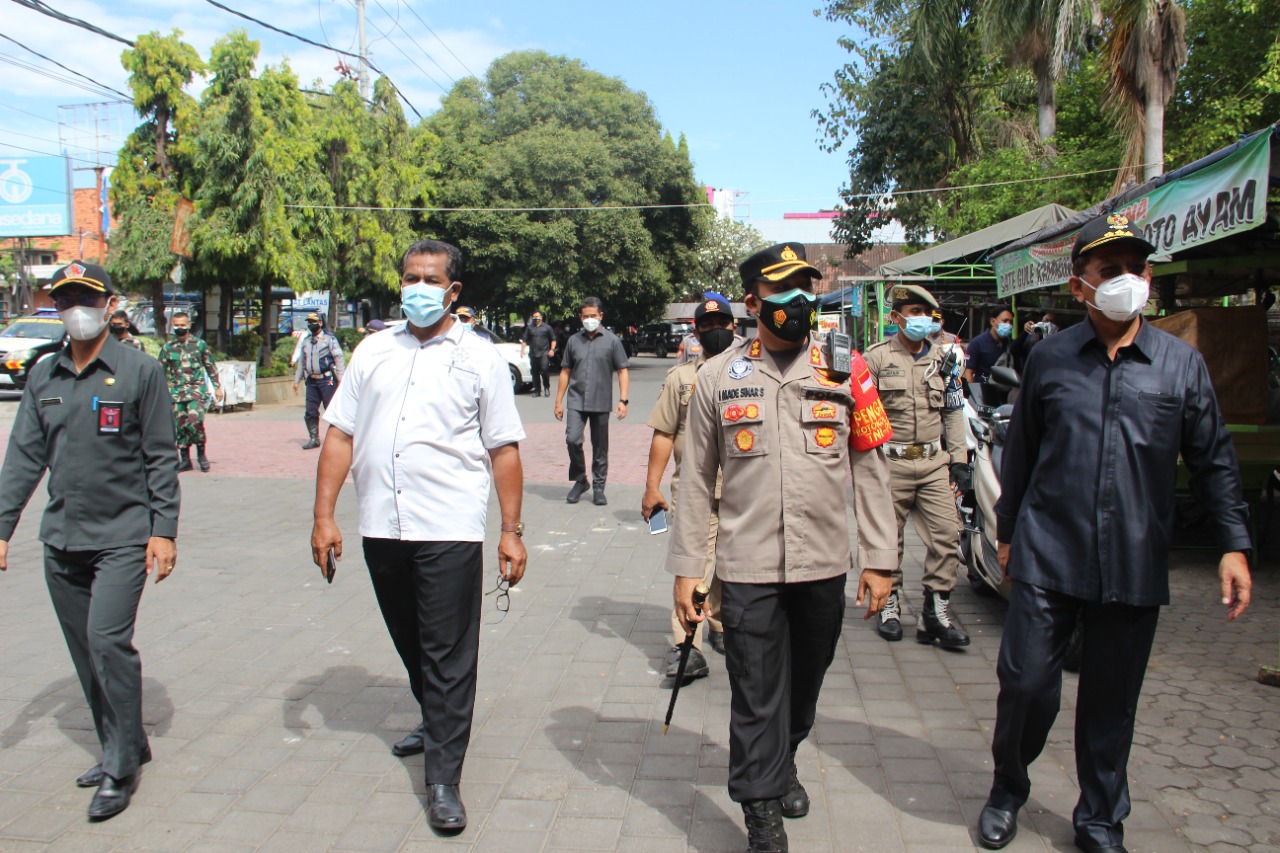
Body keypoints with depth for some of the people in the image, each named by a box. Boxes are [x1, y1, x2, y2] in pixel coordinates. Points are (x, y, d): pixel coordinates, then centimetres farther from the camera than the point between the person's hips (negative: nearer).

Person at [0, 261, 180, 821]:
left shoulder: (139, 371, -3)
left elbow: (161, 458, -4)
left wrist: (164, 530, -9)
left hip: (122, 536, -5)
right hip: (61, 539, 5)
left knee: (108, 640, -13)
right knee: (86, 653, 10)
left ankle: (120, 770, 0)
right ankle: (124, 749, 27)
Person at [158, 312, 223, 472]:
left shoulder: (200, 344, 5)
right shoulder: (167, 347, 9)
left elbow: (211, 367, 11)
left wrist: (217, 387, 9)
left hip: (196, 389, -3)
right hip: (176, 391, 3)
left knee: (195, 421, -19)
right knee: (180, 426, 3)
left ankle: (201, 453, -1)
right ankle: (184, 459, 14)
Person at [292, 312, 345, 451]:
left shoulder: (329, 338, -3)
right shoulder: (306, 341, 15)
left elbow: (339, 359, -7)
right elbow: (301, 362, 21)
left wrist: (340, 379, -14)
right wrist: (296, 380, 19)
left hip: (327, 380, -6)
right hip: (312, 381, 6)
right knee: (310, 412, 5)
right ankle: (313, 439, 15)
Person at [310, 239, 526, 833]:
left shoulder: (480, 359, 2)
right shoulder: (372, 352, 10)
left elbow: (504, 450, 1)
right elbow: (340, 435, 9)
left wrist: (511, 531, -4)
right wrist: (323, 514, 2)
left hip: (450, 532, -4)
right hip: (381, 528, 4)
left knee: (449, 656, 0)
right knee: (410, 645, 19)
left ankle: (443, 779, 11)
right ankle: (435, 722, 44)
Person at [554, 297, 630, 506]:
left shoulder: (611, 341, 2)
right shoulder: (573, 341, 9)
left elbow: (623, 371, 1)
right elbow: (565, 371, 14)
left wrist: (623, 399, -9)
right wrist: (559, 401, 10)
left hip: (601, 403, -1)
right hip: (576, 401, 1)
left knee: (600, 447, 6)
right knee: (573, 440, -14)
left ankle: (598, 487, 19)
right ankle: (580, 481, 7)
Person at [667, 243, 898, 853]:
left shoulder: (847, 369, 1)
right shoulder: (718, 377, 0)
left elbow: (871, 470, 3)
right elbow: (696, 480, 3)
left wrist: (879, 559, 0)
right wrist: (686, 569, 1)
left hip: (825, 566, 2)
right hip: (747, 567, -2)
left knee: (806, 683, 19)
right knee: (755, 694, 3)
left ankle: (782, 763, 46)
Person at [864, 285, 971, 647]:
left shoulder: (942, 359, 13)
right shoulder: (876, 358, -1)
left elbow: (953, 412, 16)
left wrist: (958, 461, 9)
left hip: (934, 462, 4)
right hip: (891, 463, -3)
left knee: (947, 533, -3)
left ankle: (936, 608, 8)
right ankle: (890, 604, 22)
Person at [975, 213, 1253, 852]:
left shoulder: (1181, 363, 4)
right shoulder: (1050, 358, 3)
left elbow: (1213, 462, 9)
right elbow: (1020, 453, 10)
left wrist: (1234, 544, 3)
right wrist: (1007, 531, 13)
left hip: (1135, 566, 1)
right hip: (1048, 557, 0)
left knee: (1112, 699, 11)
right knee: (1026, 682, 0)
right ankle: (1007, 790, 27)